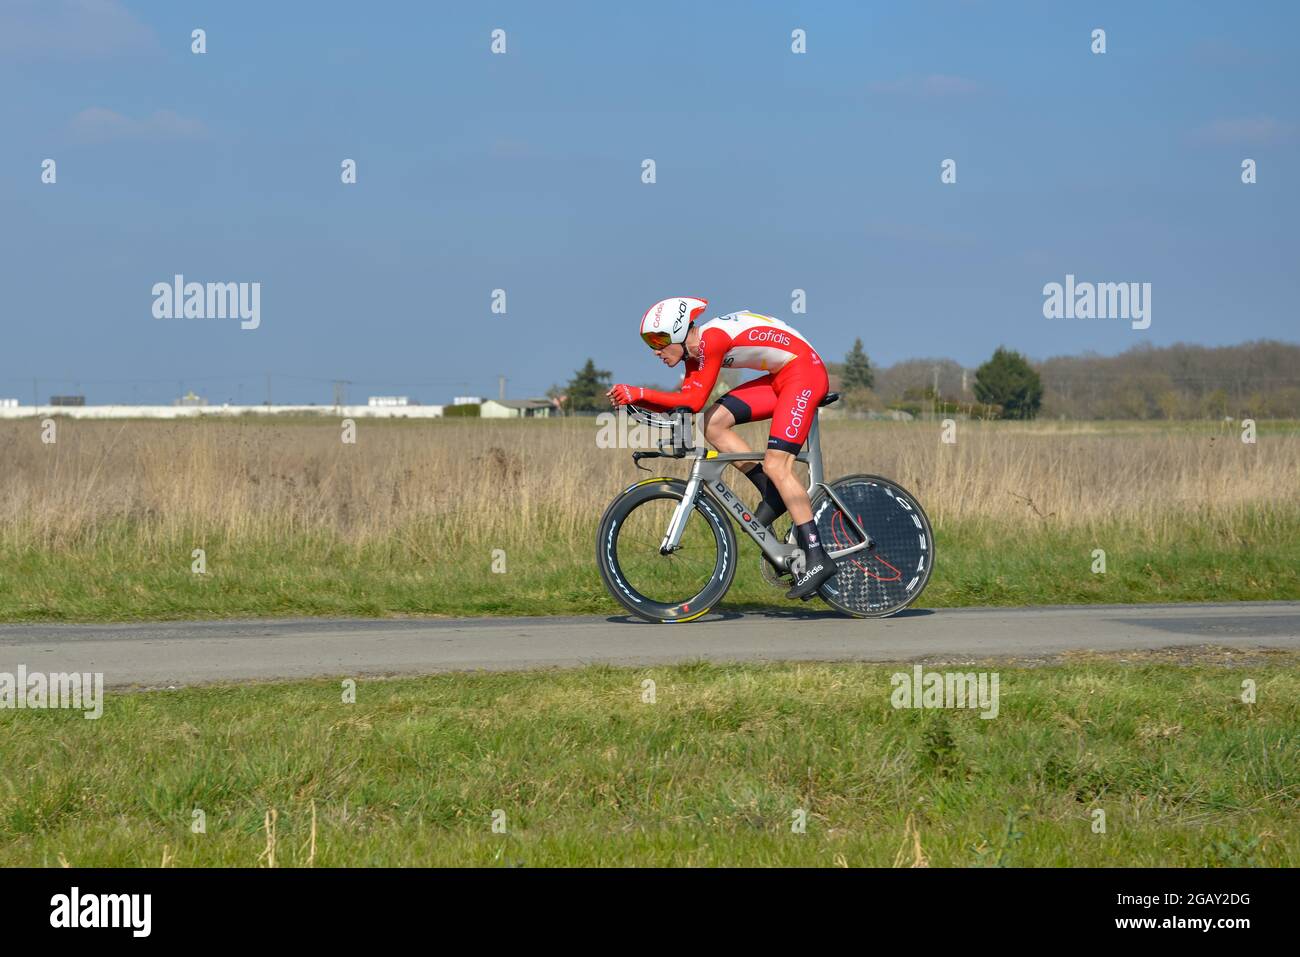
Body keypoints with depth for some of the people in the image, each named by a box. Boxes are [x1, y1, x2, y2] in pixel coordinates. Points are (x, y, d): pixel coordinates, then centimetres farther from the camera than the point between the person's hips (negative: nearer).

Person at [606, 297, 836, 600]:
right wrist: (635, 399, -8)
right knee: (714, 422, -3)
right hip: (782, 378, 9)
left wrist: (640, 393, -24)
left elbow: (694, 401, -24)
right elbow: (683, 403, 3)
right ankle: (773, 495, 4)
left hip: (804, 371, -9)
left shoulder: (711, 338, -21)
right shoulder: (696, 350, 8)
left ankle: (817, 560, -16)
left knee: (776, 465, -17)